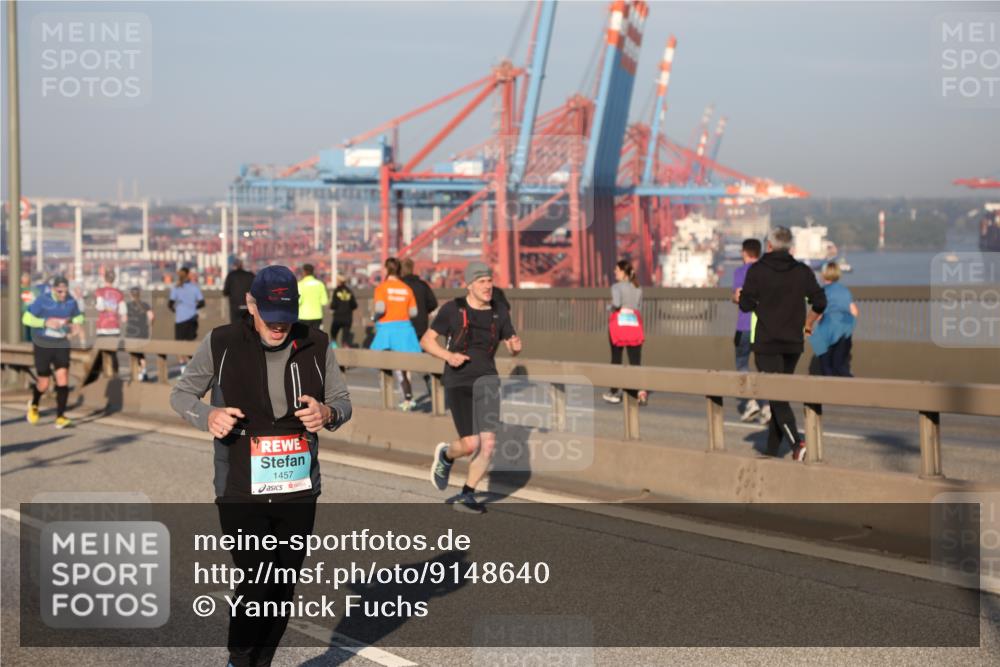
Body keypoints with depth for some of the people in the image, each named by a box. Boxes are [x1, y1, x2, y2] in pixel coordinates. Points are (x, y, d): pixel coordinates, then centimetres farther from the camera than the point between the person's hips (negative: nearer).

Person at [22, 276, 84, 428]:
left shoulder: (71, 301, -4)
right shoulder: (43, 300, -14)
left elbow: (78, 317, 14)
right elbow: (26, 319, -12)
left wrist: (78, 325, -9)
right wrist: (46, 322, -26)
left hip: (61, 345, 2)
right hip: (43, 346, -2)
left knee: (63, 376, -15)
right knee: (43, 384, 3)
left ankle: (60, 417, -13)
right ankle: (34, 405, 38)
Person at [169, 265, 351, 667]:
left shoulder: (316, 346, 1)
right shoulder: (221, 344, -5)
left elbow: (343, 402, 11)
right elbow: (180, 395, 6)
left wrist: (328, 414, -14)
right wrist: (206, 417, -16)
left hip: (299, 492, 3)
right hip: (240, 493, -3)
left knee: (283, 590, 9)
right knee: (257, 584, -12)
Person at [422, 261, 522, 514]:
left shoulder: (500, 312, 3)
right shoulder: (452, 309, -7)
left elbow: (512, 348, 11)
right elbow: (426, 340, -1)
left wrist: (516, 347, -14)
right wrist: (448, 355, -18)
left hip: (487, 382, 4)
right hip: (458, 384, -4)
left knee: (488, 443, -6)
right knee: (471, 444, -14)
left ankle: (466, 495, 13)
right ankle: (446, 455, 22)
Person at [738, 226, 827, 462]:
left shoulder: (757, 270, -7)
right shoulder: (802, 271, 4)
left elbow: (746, 305, -10)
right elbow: (820, 302, 0)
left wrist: (742, 296, 13)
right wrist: (808, 324, 18)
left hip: (766, 343, -4)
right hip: (793, 343, 4)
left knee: (777, 397, -7)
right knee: (780, 394, 16)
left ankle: (797, 445, -25)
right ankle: (772, 449, 20)